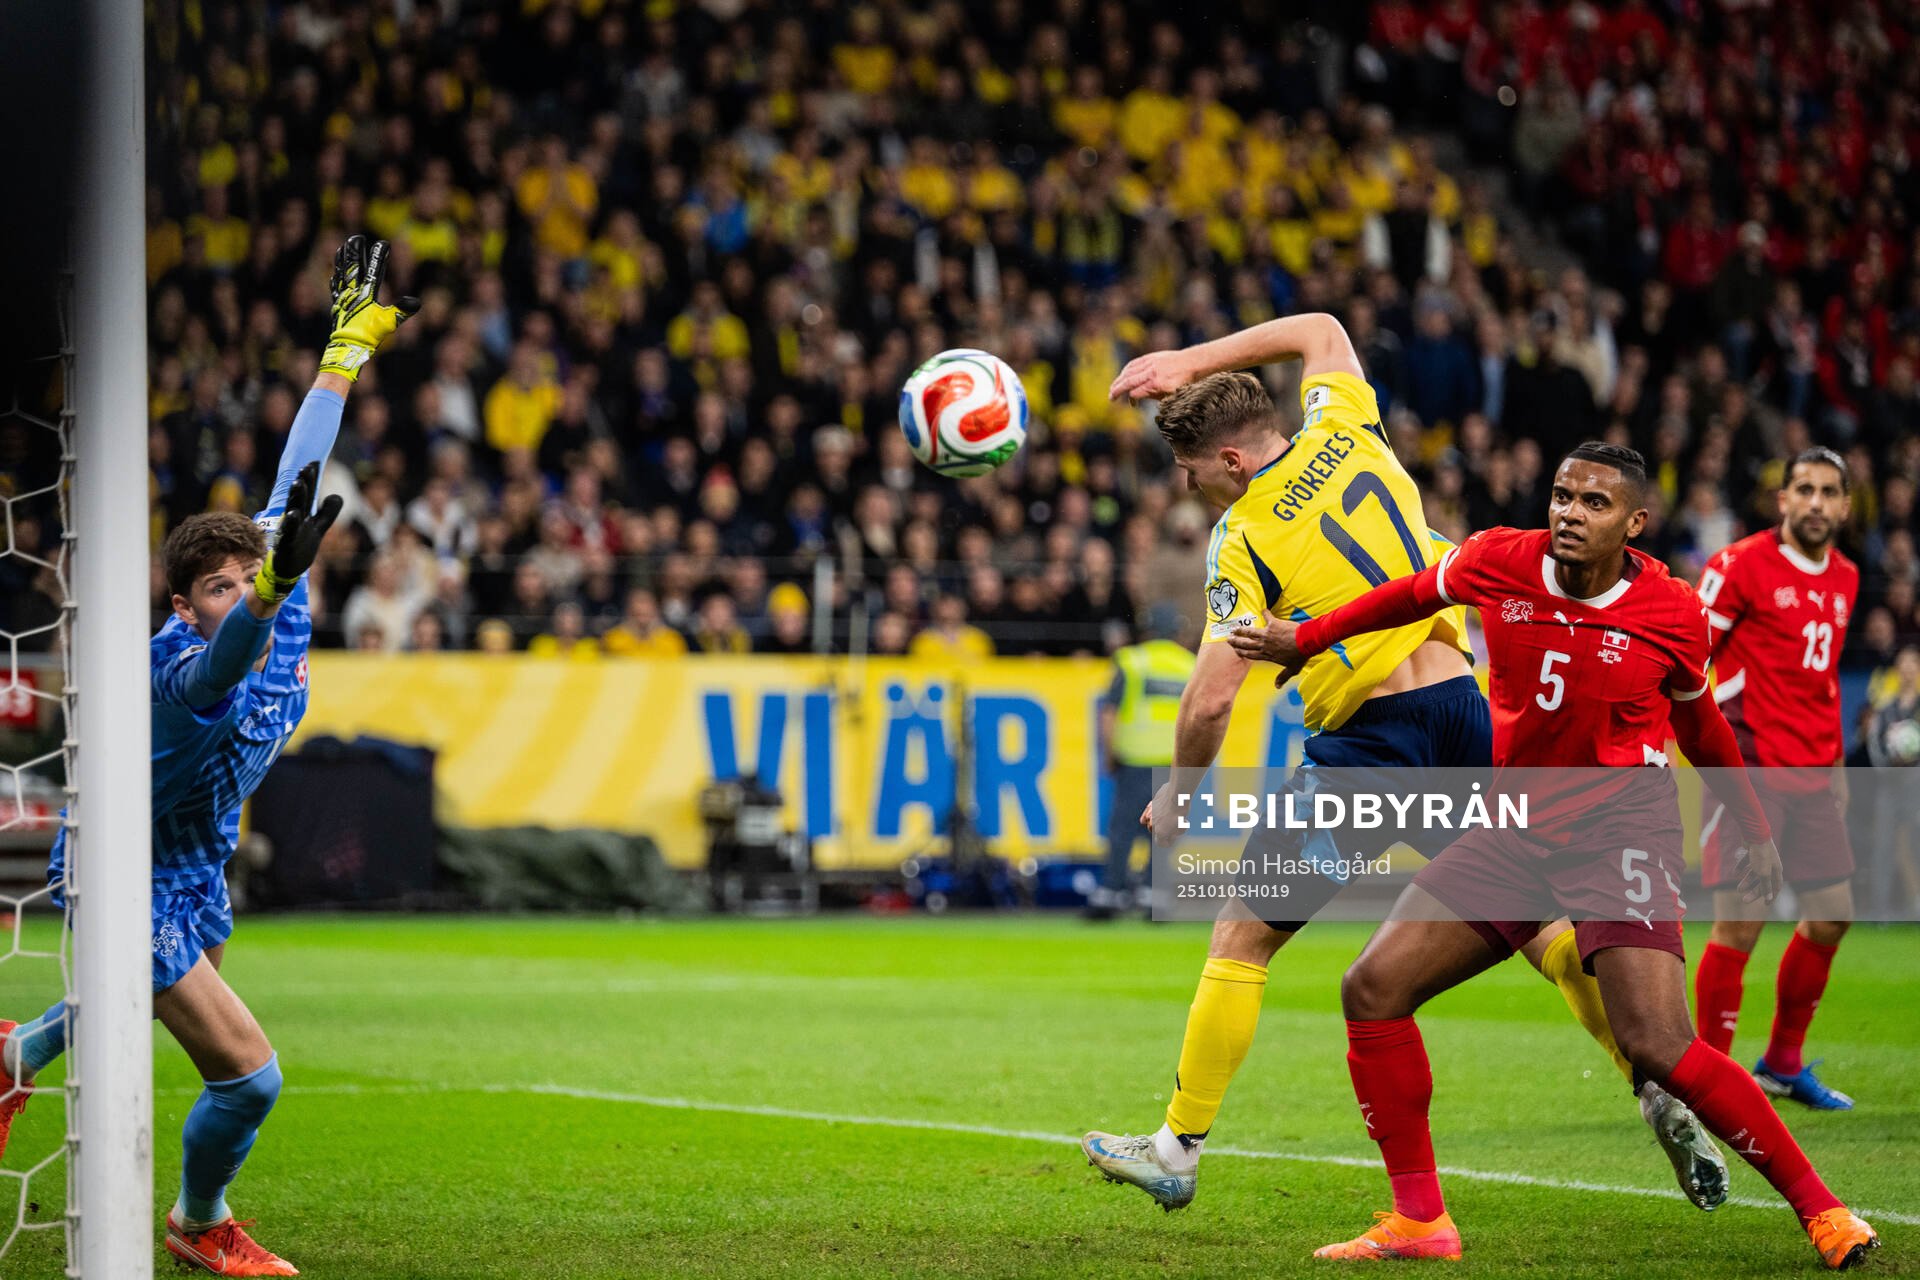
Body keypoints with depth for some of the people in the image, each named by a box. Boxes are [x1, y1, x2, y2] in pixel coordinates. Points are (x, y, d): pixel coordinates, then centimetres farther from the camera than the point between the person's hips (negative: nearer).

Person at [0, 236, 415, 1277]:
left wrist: (352, 342, -3)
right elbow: (224, 661, -62)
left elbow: (296, 473, -6)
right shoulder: (183, 667, -36)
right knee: (247, 1073, -10)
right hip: (136, 882, -9)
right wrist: (269, 593, -81)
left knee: (165, 997, 35)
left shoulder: (281, 609, -15)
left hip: (195, 865, 9)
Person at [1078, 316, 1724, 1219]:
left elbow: (1212, 697, -14)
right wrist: (1191, 363, 27)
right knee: (1534, 920, 15)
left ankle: (1179, 1147, 7)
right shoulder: (1345, 432, 7)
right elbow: (1320, 329, 30)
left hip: (1368, 746, -6)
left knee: (1240, 936, 5)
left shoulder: (1245, 538, -8)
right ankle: (1663, 1090, 3)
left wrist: (1178, 791, 3)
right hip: (1465, 716, 6)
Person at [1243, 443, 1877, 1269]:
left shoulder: (1673, 615, -9)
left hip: (1622, 830, -5)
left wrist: (1754, 828, 20)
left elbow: (1696, 720, 10)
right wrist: (1306, 639, 24)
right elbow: (1414, 595, 17)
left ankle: (1820, 1208, -7)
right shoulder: (1497, 564, -6)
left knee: (1658, 1047, -21)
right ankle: (1419, 1222, 3)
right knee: (1373, 988, -5)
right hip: (1516, 832, 5)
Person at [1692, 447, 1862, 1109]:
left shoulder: (1845, 578, 13)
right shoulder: (1741, 565, -8)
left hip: (1812, 775, 7)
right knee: (1740, 925, -9)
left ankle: (1783, 1063, 24)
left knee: (1831, 917, 8)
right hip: (1748, 773, -7)